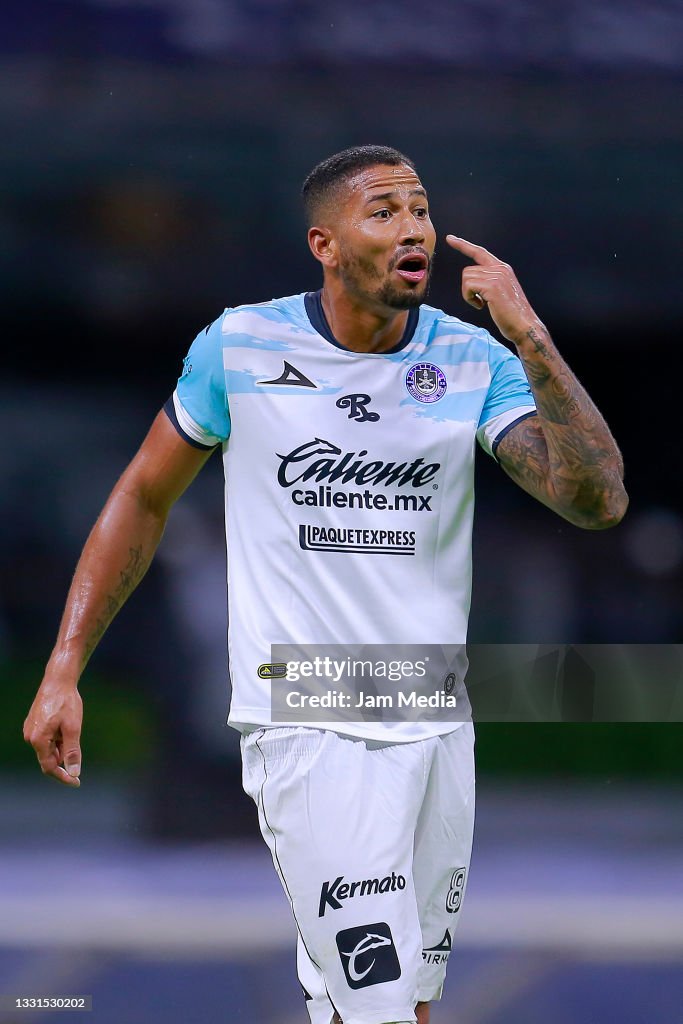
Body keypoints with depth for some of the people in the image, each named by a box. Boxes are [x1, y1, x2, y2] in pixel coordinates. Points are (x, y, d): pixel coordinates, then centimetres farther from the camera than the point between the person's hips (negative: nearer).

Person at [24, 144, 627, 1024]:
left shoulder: (476, 358, 1)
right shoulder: (239, 346, -3)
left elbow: (598, 502, -11)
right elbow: (144, 497, 9)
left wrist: (530, 338, -19)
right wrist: (64, 670, 4)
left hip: (437, 730, 4)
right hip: (306, 726, -4)